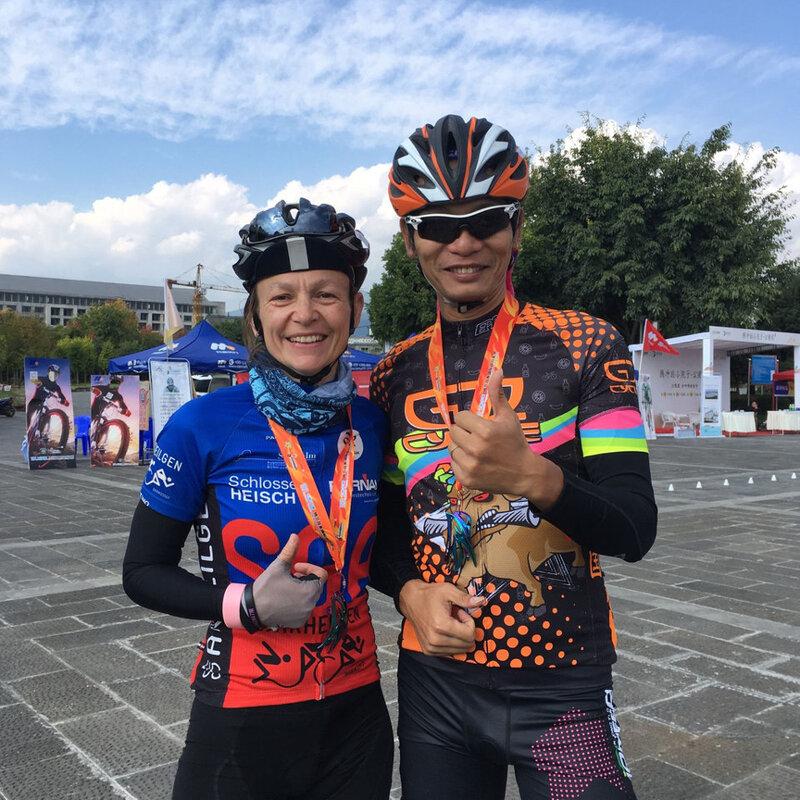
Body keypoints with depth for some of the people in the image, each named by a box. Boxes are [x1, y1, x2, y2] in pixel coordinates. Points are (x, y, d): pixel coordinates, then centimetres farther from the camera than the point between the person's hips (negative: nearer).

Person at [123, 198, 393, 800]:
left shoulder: (375, 423, -5)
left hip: (356, 705, 3)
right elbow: (144, 572, -6)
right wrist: (247, 606, -18)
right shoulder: (204, 426, -14)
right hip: (243, 712, -2)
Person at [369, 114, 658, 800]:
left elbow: (634, 531, -13)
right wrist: (412, 591, -11)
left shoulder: (585, 346, -8)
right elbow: (386, 518, 9)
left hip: (561, 689, -2)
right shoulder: (394, 375, 2)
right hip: (434, 678, 3)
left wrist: (531, 474, -31)